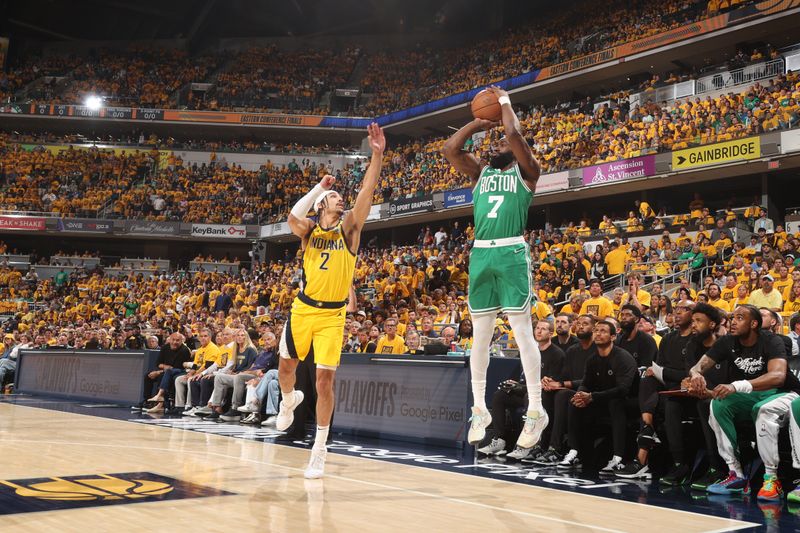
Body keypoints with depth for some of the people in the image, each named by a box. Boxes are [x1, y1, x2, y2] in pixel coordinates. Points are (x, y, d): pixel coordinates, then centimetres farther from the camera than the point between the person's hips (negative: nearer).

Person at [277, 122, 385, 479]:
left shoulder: (348, 227, 0)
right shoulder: (309, 229, 0)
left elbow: (367, 193, -14)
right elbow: (293, 219, -24)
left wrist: (377, 155, -23)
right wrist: (319, 186, -21)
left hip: (333, 314, -2)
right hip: (303, 309, 2)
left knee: (325, 380, -7)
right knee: (286, 367, 16)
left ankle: (319, 451, 3)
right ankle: (289, 401, 52)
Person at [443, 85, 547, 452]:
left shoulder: (525, 172, 7)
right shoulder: (480, 173, 20)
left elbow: (515, 134, -9)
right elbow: (450, 148, 9)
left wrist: (504, 102, 7)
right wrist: (479, 122, 16)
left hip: (511, 253, -5)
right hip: (480, 255, 5)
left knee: (522, 332, -6)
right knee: (480, 335, 7)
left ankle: (536, 411, 1)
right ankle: (479, 410, 15)